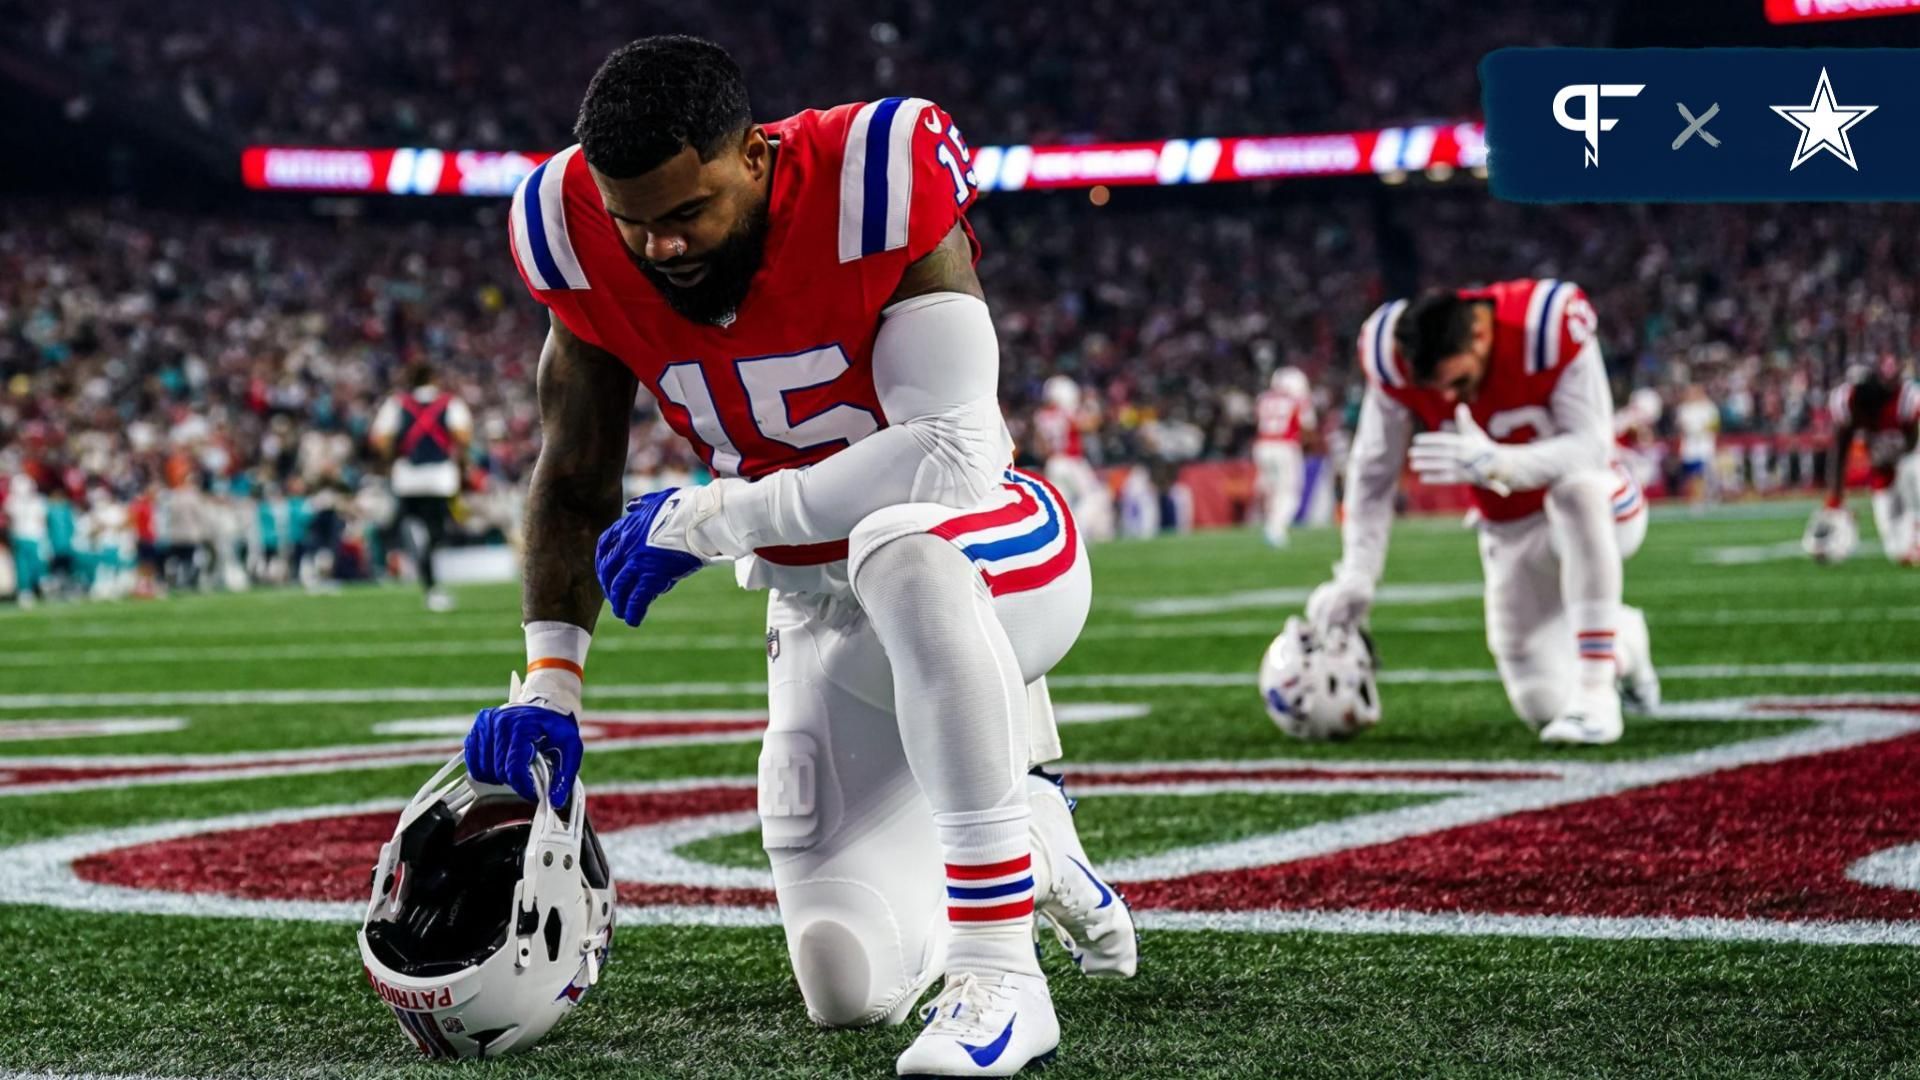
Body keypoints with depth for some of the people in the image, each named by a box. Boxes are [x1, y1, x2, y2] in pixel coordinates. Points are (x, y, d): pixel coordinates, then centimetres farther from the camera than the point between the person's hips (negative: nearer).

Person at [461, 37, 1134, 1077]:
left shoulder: (871, 187, -26)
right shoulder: (584, 239, -10)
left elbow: (955, 454, -32)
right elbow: (576, 479, 2)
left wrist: (710, 517, -27)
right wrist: (548, 684, -11)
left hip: (995, 559, -5)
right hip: (825, 623, 5)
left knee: (898, 545, -42)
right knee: (849, 987, -1)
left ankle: (999, 972, -37)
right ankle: (1029, 848, 31)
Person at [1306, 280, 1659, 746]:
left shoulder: (1548, 329, -29)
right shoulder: (1395, 360, -18)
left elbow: (1591, 446, -30)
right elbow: (1373, 472, -7)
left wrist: (1492, 463, -45)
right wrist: (1355, 577, -15)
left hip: (1591, 514, -4)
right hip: (1514, 533, 4)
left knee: (1578, 487, -41)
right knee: (1543, 704, -4)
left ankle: (1595, 694, -34)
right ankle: (1623, 642, 32)